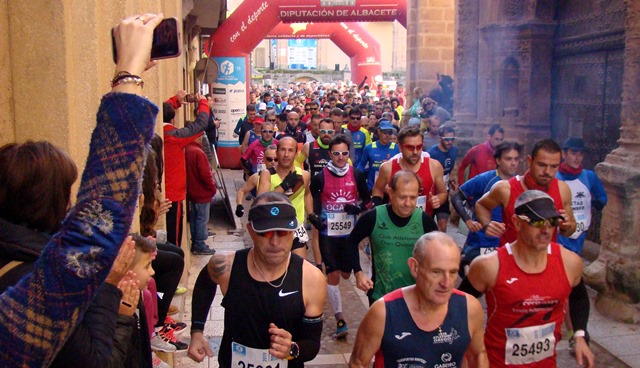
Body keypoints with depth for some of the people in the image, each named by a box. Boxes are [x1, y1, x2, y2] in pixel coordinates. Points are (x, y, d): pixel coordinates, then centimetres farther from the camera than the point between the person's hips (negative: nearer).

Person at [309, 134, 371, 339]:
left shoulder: (356, 175, -2)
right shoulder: (320, 177, -6)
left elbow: (367, 198, 7)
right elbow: (311, 202, 1)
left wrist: (358, 208, -13)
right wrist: (313, 217, -18)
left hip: (349, 231, 2)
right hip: (328, 232, -2)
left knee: (346, 273, 15)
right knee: (332, 274, -6)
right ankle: (340, 319, 0)